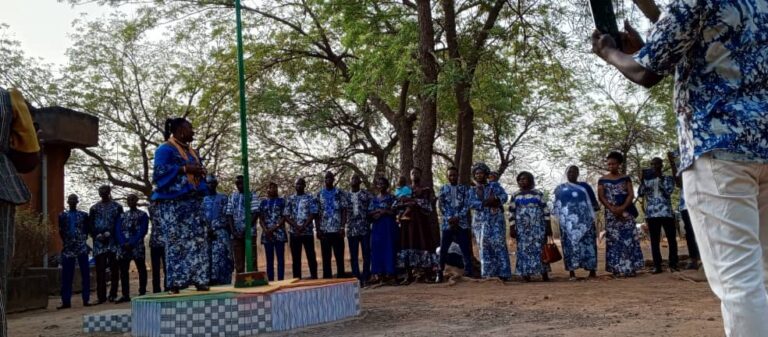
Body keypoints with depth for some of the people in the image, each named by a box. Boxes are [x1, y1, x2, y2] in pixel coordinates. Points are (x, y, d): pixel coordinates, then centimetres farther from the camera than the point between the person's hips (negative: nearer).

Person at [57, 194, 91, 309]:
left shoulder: (83, 215, 9)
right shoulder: (63, 216, 11)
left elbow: (86, 230, 10)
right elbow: (61, 232, 9)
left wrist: (83, 239, 0)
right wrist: (66, 241, 0)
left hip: (82, 247, -1)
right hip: (68, 248, 1)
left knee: (85, 274, -1)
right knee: (67, 275, 1)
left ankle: (86, 300, 3)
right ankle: (66, 301, 6)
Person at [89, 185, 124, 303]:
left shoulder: (117, 207, 7)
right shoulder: (94, 208, 13)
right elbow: (90, 225, 11)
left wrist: (109, 233, -9)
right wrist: (97, 235, -5)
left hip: (113, 241, -1)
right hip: (99, 242, 2)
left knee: (114, 269, 0)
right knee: (100, 270, 0)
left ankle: (113, 294, 7)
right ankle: (101, 296, 3)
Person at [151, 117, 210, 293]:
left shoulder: (192, 152, 22)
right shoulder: (165, 149, -2)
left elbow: (199, 172, 27)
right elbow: (160, 170, -15)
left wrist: (200, 172, 3)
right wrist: (184, 169, -19)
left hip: (192, 201, 8)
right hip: (172, 203, -8)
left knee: (198, 240, 1)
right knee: (176, 242, -8)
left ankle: (199, 280, 3)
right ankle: (174, 283, -4)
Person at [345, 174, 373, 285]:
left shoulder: (367, 194, 6)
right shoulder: (345, 196, 11)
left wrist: (369, 219, -6)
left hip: (365, 229, -2)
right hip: (351, 229, 2)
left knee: (366, 253, -2)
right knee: (353, 256, 4)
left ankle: (365, 278, 3)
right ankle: (356, 278, 9)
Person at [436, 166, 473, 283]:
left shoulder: (464, 188, 8)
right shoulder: (443, 189, 9)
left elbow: (467, 205, -1)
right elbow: (441, 205, 2)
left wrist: (458, 217, -14)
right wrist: (449, 218, -12)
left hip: (462, 223, 0)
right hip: (447, 223, 1)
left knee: (465, 249, 0)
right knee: (443, 249, 2)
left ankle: (468, 273, 5)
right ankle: (440, 273, 9)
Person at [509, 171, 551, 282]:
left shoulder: (538, 193, 7)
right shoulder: (515, 195, 10)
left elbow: (545, 210, 4)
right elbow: (512, 213, 7)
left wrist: (548, 226, -2)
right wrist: (512, 228, 0)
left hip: (538, 226, -1)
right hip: (522, 227, 1)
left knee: (539, 248, -3)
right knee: (524, 250, -2)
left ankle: (544, 273, 0)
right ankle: (526, 273, 1)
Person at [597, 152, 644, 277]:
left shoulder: (625, 178, 9)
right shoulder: (602, 180, 7)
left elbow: (631, 194, 0)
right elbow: (601, 197, -1)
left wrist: (622, 208, -15)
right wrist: (612, 209, -15)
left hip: (626, 212, 0)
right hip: (611, 214, 0)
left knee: (628, 239, -4)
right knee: (613, 240, -2)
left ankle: (630, 268, -1)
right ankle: (617, 269, 1)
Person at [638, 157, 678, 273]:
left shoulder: (668, 178, 8)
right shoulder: (647, 179, 13)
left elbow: (668, 191, -8)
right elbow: (640, 193, 1)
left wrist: (661, 178, -12)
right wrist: (641, 181, -12)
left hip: (666, 213, -1)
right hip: (651, 214, 1)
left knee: (671, 239, -1)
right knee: (654, 241, 1)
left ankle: (673, 264, 5)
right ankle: (657, 266, 3)